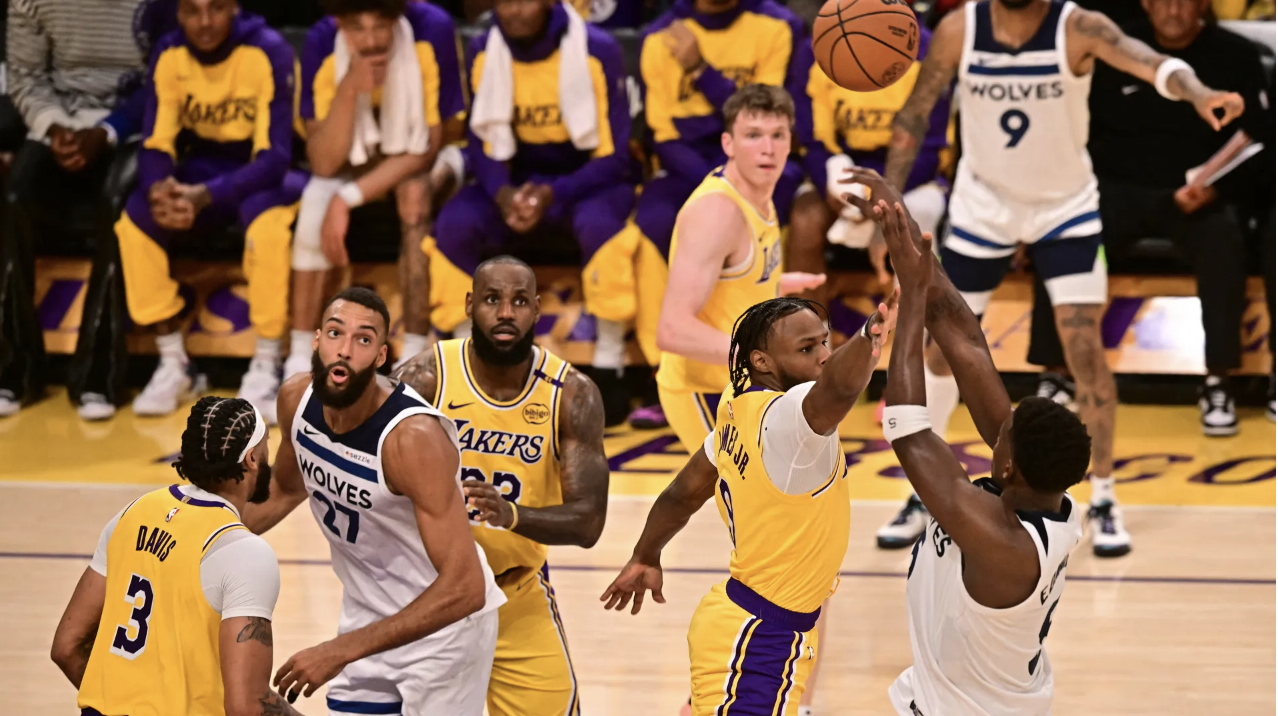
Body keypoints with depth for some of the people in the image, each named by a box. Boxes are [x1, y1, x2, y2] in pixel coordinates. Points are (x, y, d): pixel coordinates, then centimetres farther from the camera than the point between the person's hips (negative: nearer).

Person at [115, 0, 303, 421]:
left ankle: (265, 369, -25)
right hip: (203, 165, 4)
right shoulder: (169, 55, -8)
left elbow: (274, 156, -24)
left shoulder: (269, 52, -21)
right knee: (134, 219, -23)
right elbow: (156, 145, -7)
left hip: (261, 176, -4)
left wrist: (205, 196, -38)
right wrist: (159, 189, -32)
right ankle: (172, 364, -12)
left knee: (268, 216, -38)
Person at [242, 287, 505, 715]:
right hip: (368, 615, 6)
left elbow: (464, 589, -35)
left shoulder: (415, 438, -32)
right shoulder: (296, 400, -11)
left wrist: (341, 652, -37)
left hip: (444, 627, -6)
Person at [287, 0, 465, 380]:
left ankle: (414, 360, -32)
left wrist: (348, 199, -30)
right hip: (360, 158, 2)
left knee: (414, 190, -35)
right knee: (318, 197, -29)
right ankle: (299, 362, -23)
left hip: (427, 160, -2)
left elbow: (427, 147, -23)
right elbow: (324, 163, -25)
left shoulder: (432, 31, -29)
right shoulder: (322, 45, -23)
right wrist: (350, 88, -41)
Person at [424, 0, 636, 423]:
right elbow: (483, 146, -1)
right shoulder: (483, 53, -5)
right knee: (455, 224, -26)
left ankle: (608, 371, -25)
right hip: (520, 184, 4)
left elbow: (612, 156, -15)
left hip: (588, 182, -4)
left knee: (598, 221, -38)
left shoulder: (597, 51, -16)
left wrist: (553, 195, -32)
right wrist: (503, 194, -24)